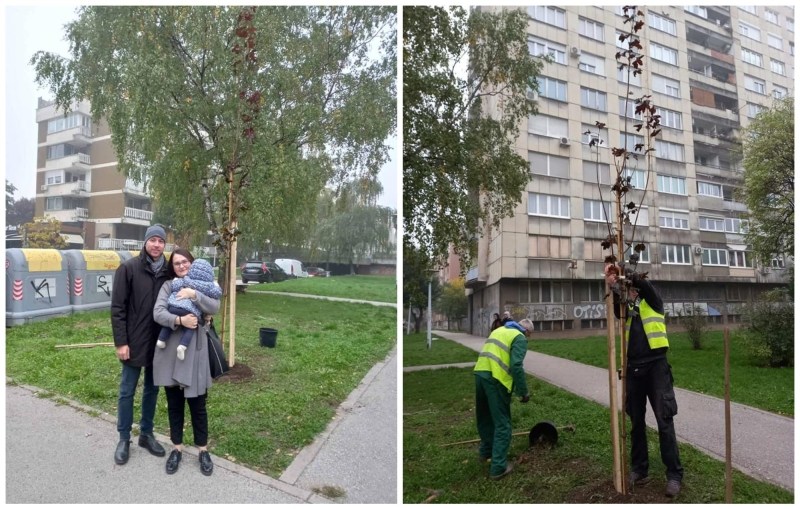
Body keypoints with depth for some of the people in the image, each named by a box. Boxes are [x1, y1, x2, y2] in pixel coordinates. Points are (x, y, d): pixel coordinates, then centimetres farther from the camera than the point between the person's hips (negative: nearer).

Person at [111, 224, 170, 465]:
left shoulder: (168, 271, 1)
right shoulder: (128, 268, -9)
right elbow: (117, 308, -9)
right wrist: (120, 341, -13)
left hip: (159, 343, 4)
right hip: (134, 342, -3)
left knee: (152, 390, 15)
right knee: (127, 391, 9)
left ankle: (146, 434, 29)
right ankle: (124, 438, 23)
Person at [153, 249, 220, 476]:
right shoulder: (168, 286, 4)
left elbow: (215, 307, -12)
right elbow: (157, 312, -10)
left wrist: (194, 295, -24)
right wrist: (179, 320, -24)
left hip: (194, 352, -1)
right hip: (169, 351, 1)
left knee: (197, 404, 7)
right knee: (174, 404, 13)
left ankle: (203, 450, 21)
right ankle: (177, 448, 28)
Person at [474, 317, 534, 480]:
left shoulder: (499, 330, 23)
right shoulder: (520, 338, -2)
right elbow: (516, 366, -14)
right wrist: (523, 391, -7)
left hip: (480, 373, 8)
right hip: (496, 379, -8)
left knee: (484, 417, 24)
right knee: (502, 424, 4)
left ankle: (485, 452, 41)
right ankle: (498, 467, 7)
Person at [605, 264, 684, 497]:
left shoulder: (652, 302, 7)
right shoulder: (625, 308, 13)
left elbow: (645, 285, -13)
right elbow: (615, 303, -11)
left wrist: (628, 275, -13)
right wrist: (612, 284, -25)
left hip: (656, 365, -3)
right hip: (633, 369, 4)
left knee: (664, 421, -3)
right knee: (636, 423, 10)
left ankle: (674, 474, 5)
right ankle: (639, 470, 20)